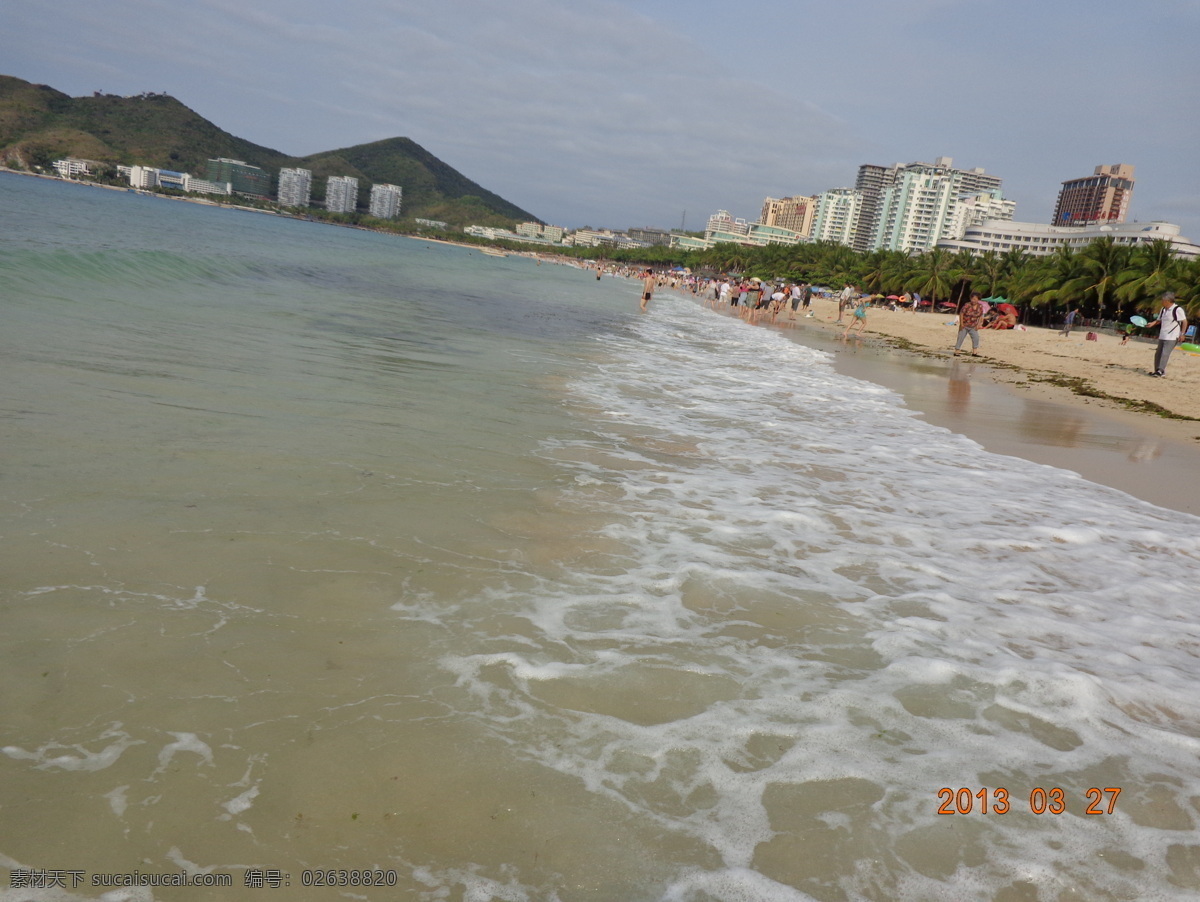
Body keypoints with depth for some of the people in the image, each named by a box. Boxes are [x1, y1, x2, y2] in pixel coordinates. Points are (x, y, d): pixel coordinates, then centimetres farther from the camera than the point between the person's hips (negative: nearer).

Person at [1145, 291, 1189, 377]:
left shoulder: (1178, 310, -11)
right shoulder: (1163, 309, 11)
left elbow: (1184, 322, -9)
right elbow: (1159, 320, 20)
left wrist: (1182, 334, -14)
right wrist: (1152, 323, -1)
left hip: (1172, 337, -8)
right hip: (1162, 336, 8)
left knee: (1165, 353, -16)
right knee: (1158, 354, 8)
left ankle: (1161, 371, -18)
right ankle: (1157, 371, 16)